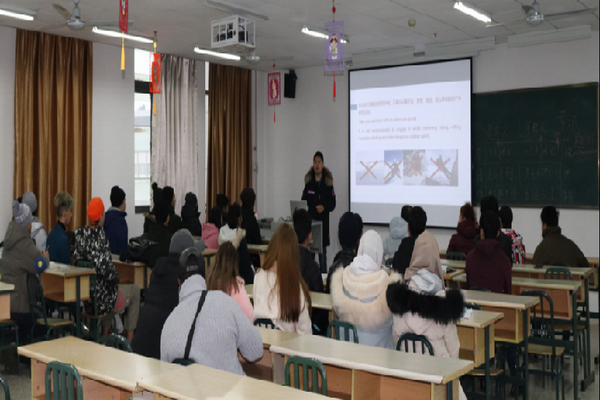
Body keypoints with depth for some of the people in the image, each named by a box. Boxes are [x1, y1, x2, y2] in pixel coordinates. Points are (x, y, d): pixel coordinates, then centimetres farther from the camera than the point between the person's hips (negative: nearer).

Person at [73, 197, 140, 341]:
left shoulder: (78, 233, -2)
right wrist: (116, 275, -6)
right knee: (135, 290, 21)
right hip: (101, 299, -7)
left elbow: (76, 260, 6)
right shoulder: (99, 235, -23)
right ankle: (129, 337, 24)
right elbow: (105, 270, -29)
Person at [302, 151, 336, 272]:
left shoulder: (328, 182, 0)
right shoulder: (308, 181, 7)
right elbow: (304, 201, 10)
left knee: (322, 253, 3)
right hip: (309, 220, 2)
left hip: (323, 221, -2)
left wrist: (324, 207, -17)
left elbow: (333, 203, 1)